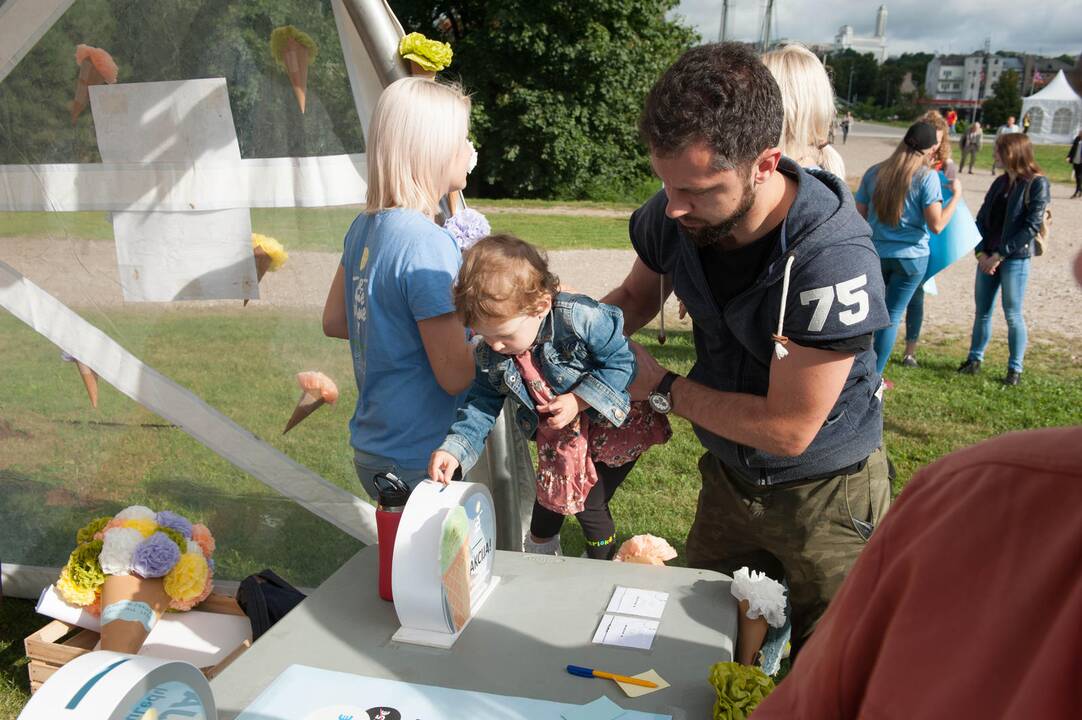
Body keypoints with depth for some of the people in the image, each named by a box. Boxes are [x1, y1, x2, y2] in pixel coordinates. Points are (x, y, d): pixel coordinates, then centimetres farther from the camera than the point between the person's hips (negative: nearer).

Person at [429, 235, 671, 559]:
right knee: (549, 496, 20)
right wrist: (453, 448, -22)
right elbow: (482, 403, -7)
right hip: (559, 437, 5)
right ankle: (540, 553, 48)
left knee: (588, 504, -2)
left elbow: (621, 362, -24)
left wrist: (578, 400, -32)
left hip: (613, 427, -5)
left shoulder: (582, 318, -33)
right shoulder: (491, 355, -16)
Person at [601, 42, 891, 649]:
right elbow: (636, 297, 6)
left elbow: (788, 428, -28)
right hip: (728, 475, 6)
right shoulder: (674, 213, -16)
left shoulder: (833, 259, -34)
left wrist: (660, 387, -20)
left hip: (826, 499, -5)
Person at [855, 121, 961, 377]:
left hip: (876, 254, 3)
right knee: (892, 315, 7)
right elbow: (936, 225, -13)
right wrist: (956, 195, -1)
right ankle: (875, 375, 12)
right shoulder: (927, 176, -11)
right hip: (911, 256, -3)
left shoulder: (875, 172, 0)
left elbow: (859, 216, 2)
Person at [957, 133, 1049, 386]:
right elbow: (982, 218, 9)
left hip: (1015, 259, -6)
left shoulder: (1037, 184, -8)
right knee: (982, 311, 11)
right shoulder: (1001, 182, 10)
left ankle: (1015, 368, 12)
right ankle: (975, 359, 23)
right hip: (988, 257, 6)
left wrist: (1000, 255, -16)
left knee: (1012, 314, 1)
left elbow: (1032, 226, -14)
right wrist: (981, 252, -5)